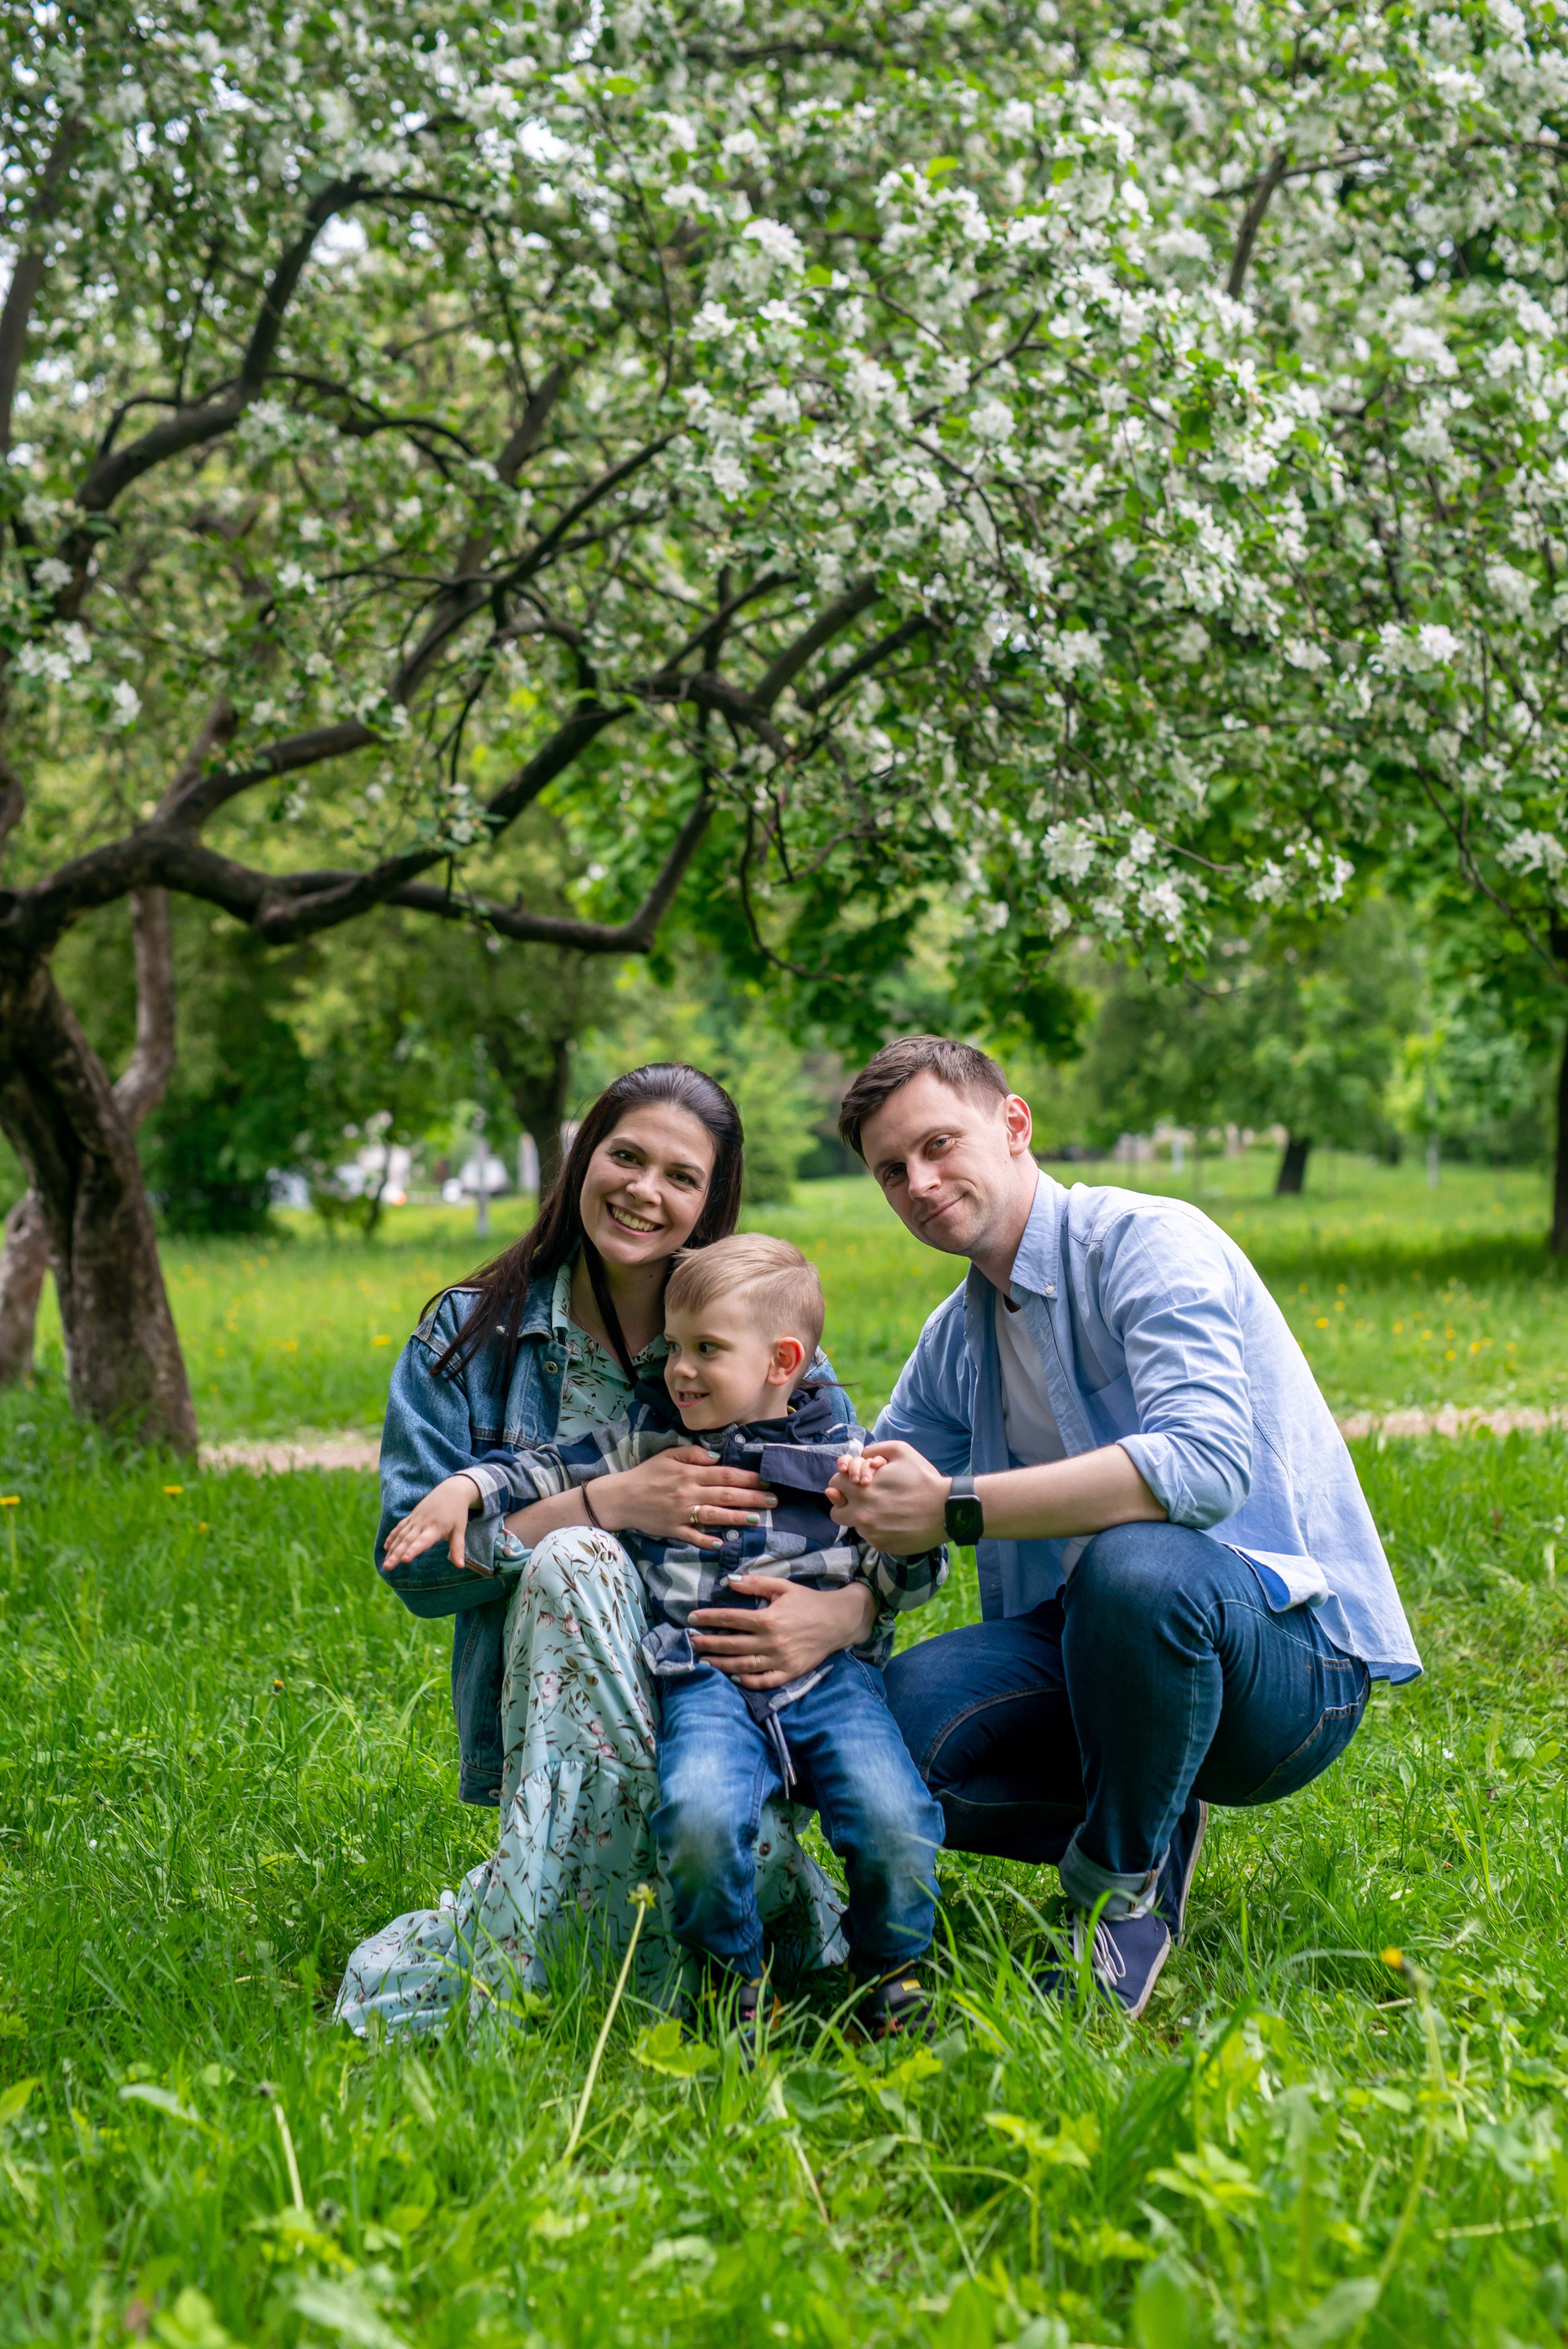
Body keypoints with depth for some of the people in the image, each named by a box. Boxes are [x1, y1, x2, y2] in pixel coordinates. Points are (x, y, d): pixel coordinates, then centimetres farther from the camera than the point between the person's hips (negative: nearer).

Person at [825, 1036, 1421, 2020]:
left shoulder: (1147, 1241, -12)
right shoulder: (955, 1338, 13)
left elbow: (1209, 1462, -29)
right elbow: (866, 1505, 9)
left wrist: (954, 1508, -29)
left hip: (1292, 1652, -6)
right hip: (1100, 1642, 6)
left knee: (1133, 1563, -39)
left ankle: (1127, 1885, -12)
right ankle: (1145, 1824, 5)